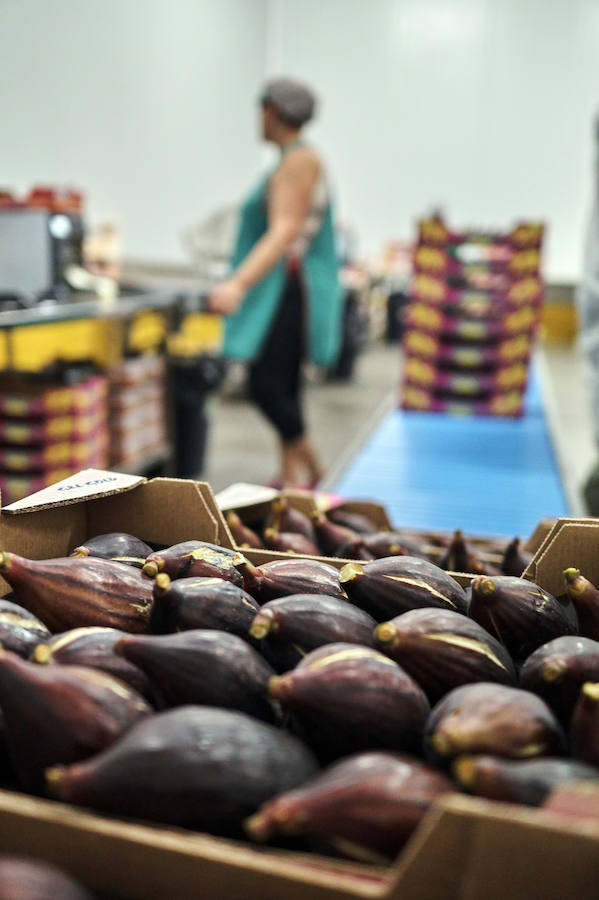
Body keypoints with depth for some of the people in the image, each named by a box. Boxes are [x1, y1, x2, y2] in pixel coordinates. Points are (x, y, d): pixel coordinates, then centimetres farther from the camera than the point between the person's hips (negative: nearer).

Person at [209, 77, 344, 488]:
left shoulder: (300, 160, -12)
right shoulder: (294, 159, 19)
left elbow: (284, 234, -22)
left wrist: (239, 284, -32)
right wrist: (242, 283, 32)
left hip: (290, 288, -10)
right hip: (283, 289, 10)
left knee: (268, 385, -11)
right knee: (280, 385, 11)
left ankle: (309, 468, 1)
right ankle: (291, 474, 18)